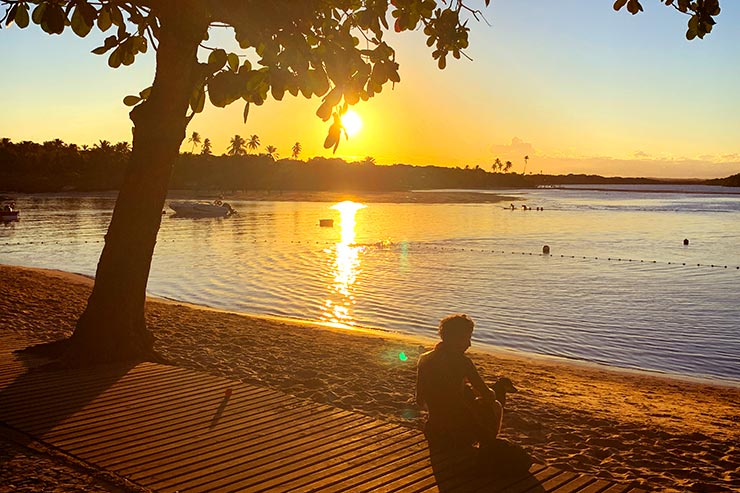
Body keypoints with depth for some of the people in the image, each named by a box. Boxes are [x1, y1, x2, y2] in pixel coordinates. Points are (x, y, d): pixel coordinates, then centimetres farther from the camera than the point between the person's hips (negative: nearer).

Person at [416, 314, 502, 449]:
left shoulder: (424, 359, 0)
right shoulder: (462, 362, -16)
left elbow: (420, 402, 10)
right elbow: (488, 395, -11)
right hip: (459, 436, -5)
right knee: (494, 406, 23)